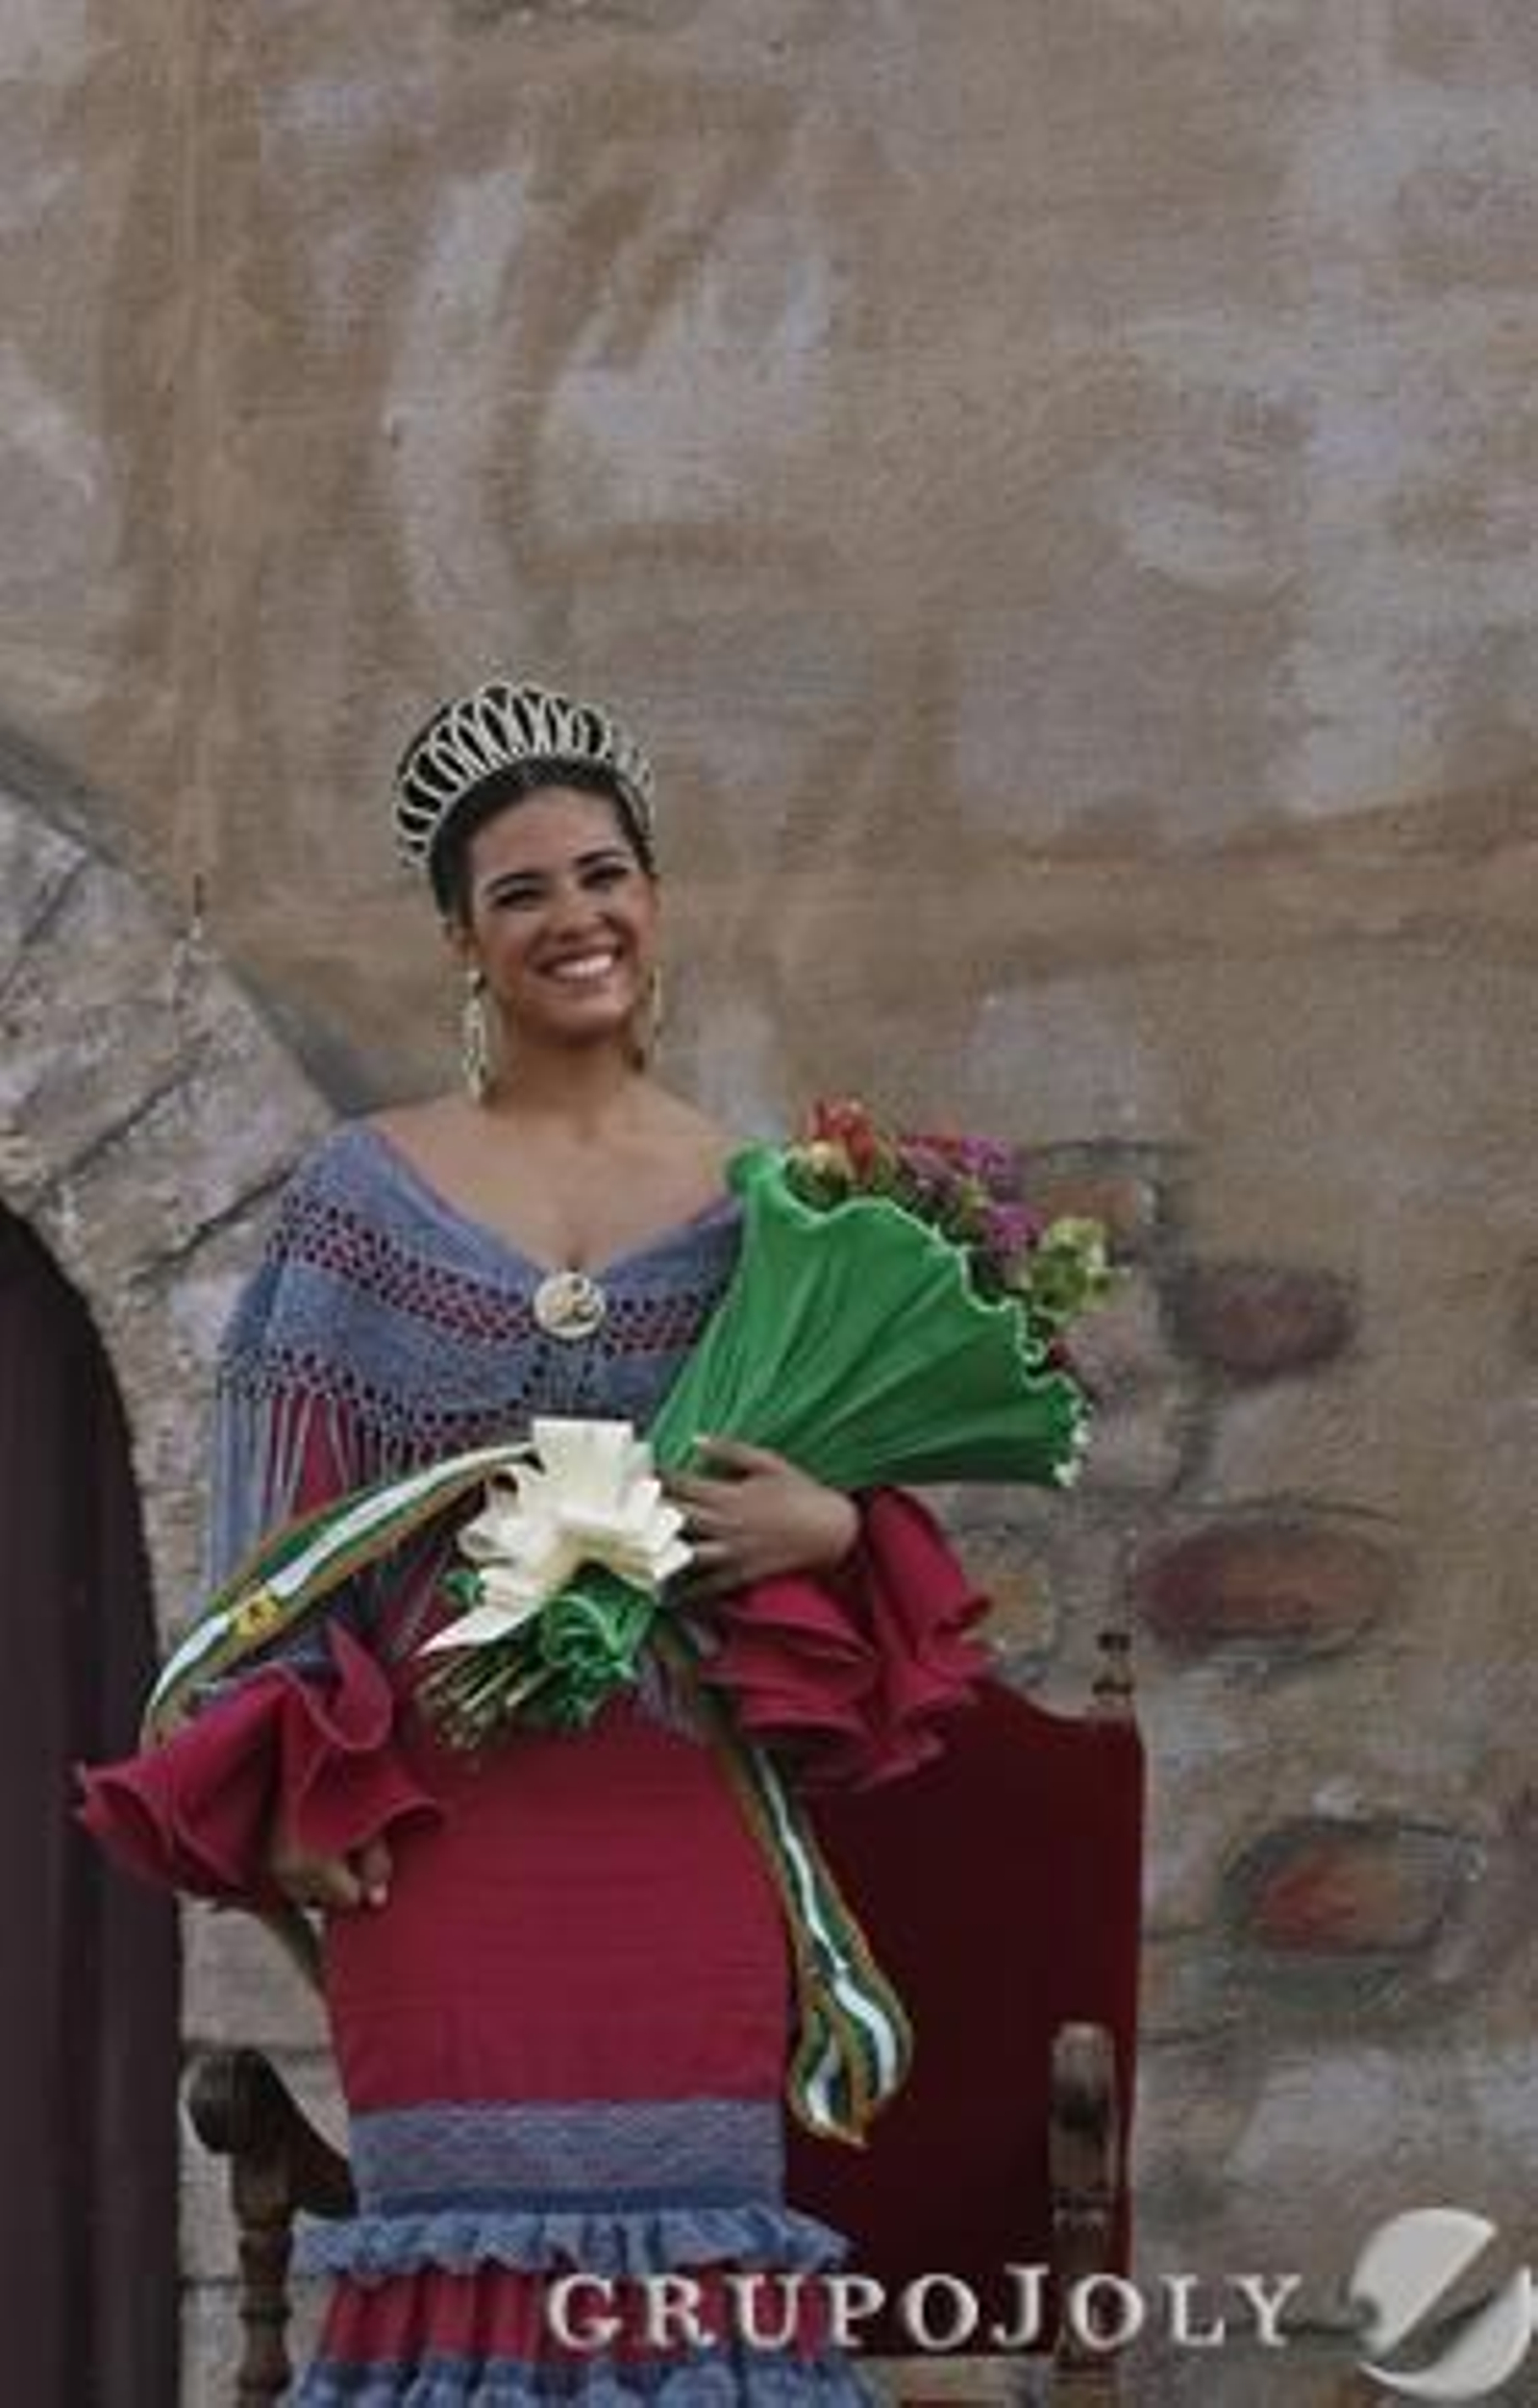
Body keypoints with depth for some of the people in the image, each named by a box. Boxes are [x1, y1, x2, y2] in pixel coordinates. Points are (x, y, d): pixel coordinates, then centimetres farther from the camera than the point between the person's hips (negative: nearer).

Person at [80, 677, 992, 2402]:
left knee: (684, 2222, -1)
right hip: (444, 1797, -1)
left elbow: (860, 1472, 13)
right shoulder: (366, 1193, 5)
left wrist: (828, 1524, -11)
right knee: (472, 2222, -4)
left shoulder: (755, 1197, 8)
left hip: (683, 1798, 1)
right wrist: (292, 1781, -7)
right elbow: (282, 1506, 2)